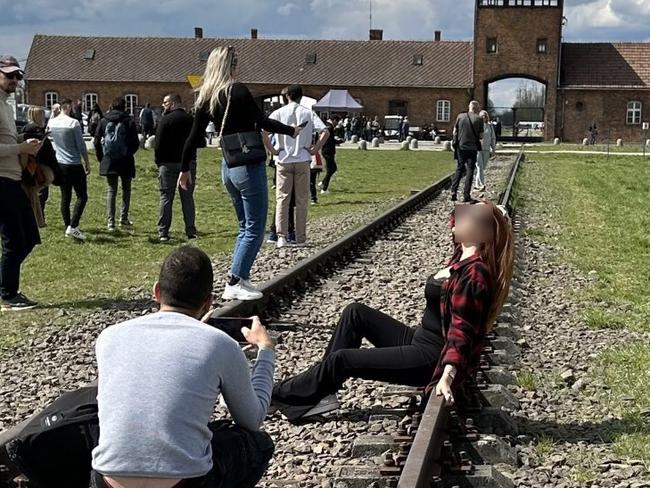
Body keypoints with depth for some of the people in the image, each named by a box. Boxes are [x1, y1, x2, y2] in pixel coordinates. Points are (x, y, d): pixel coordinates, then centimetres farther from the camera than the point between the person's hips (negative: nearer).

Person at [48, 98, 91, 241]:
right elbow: (81, 146, -11)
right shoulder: (74, 123, -14)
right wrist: (87, 163, -2)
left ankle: (68, 227, 14)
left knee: (65, 197, 11)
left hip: (60, 165, 7)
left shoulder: (52, 123, 4)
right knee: (82, 197, -2)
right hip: (74, 165, -6)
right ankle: (73, 227, -14)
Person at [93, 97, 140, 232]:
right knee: (126, 189, 15)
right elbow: (135, 143, -6)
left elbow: (96, 141, 2)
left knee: (111, 191, 6)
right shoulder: (129, 121, -6)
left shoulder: (104, 121, 2)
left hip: (109, 161, 2)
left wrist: (101, 158, 12)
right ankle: (123, 218, 10)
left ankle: (110, 222, -3)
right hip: (125, 161, -2)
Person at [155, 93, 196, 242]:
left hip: (169, 163, -4)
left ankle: (163, 233, -1)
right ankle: (191, 232, 3)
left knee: (166, 197, 1)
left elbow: (159, 143, -10)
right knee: (188, 198, 7)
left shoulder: (166, 119, -8)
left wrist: (159, 162, -2)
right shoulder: (190, 119, 8)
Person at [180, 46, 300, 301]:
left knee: (245, 227, 18)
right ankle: (234, 283, -3)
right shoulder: (237, 90, -13)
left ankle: (241, 280, 16)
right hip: (249, 166, -8)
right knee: (255, 229, 0)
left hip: (228, 167, 8)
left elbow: (194, 137, 10)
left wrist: (185, 169, 19)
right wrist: (291, 131, -1)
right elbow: (262, 121, -14)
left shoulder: (206, 98, 8)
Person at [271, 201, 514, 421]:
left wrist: (448, 374, -42)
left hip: (434, 357, -10)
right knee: (355, 312, 6)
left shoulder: (474, 274, -25)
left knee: (341, 359, -12)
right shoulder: (463, 256, 1)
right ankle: (322, 389, 3)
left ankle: (280, 395, 8)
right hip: (420, 339, 10)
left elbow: (463, 331, -32)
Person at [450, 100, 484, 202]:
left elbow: (454, 131, 5)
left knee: (459, 169, 14)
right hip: (472, 147, -2)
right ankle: (466, 195, 2)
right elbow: (481, 135, -3)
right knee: (470, 171, 5)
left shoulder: (460, 116, -1)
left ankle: (453, 192, 3)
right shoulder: (479, 119, -8)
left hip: (460, 147, 3)